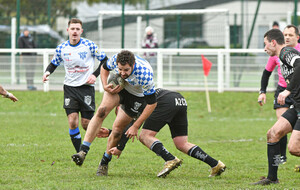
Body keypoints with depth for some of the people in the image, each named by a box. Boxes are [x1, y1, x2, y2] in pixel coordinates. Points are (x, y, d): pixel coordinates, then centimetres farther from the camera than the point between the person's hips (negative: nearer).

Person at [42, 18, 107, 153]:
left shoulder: (89, 45, -7)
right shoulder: (61, 48, 1)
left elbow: (104, 60, 2)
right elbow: (54, 63, 16)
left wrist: (95, 75, -9)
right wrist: (47, 72, -4)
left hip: (86, 86, -2)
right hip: (70, 87, 2)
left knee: (86, 124, -4)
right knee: (72, 122, -12)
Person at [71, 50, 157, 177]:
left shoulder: (145, 74, -38)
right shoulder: (115, 59, -27)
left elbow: (152, 103, -28)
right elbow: (105, 68, 1)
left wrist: (135, 126, -25)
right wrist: (105, 86, -16)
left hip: (136, 96, -3)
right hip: (117, 87, 3)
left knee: (117, 129, -6)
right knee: (101, 112, -21)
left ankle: (104, 163, 15)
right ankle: (83, 152, -26)